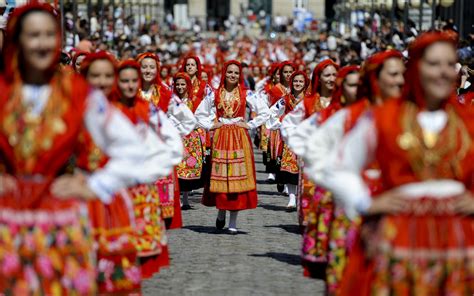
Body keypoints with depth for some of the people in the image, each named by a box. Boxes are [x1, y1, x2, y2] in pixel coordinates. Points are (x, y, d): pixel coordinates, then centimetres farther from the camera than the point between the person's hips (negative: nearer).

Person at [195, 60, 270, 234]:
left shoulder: (246, 95, 2)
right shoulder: (214, 94, 5)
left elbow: (265, 112, 4)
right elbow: (199, 114, 14)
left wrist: (250, 125, -2)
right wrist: (211, 125, 3)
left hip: (239, 138, -1)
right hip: (220, 138, 1)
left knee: (238, 177, -3)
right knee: (220, 176, 0)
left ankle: (233, 221, 0)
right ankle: (221, 212, 20)